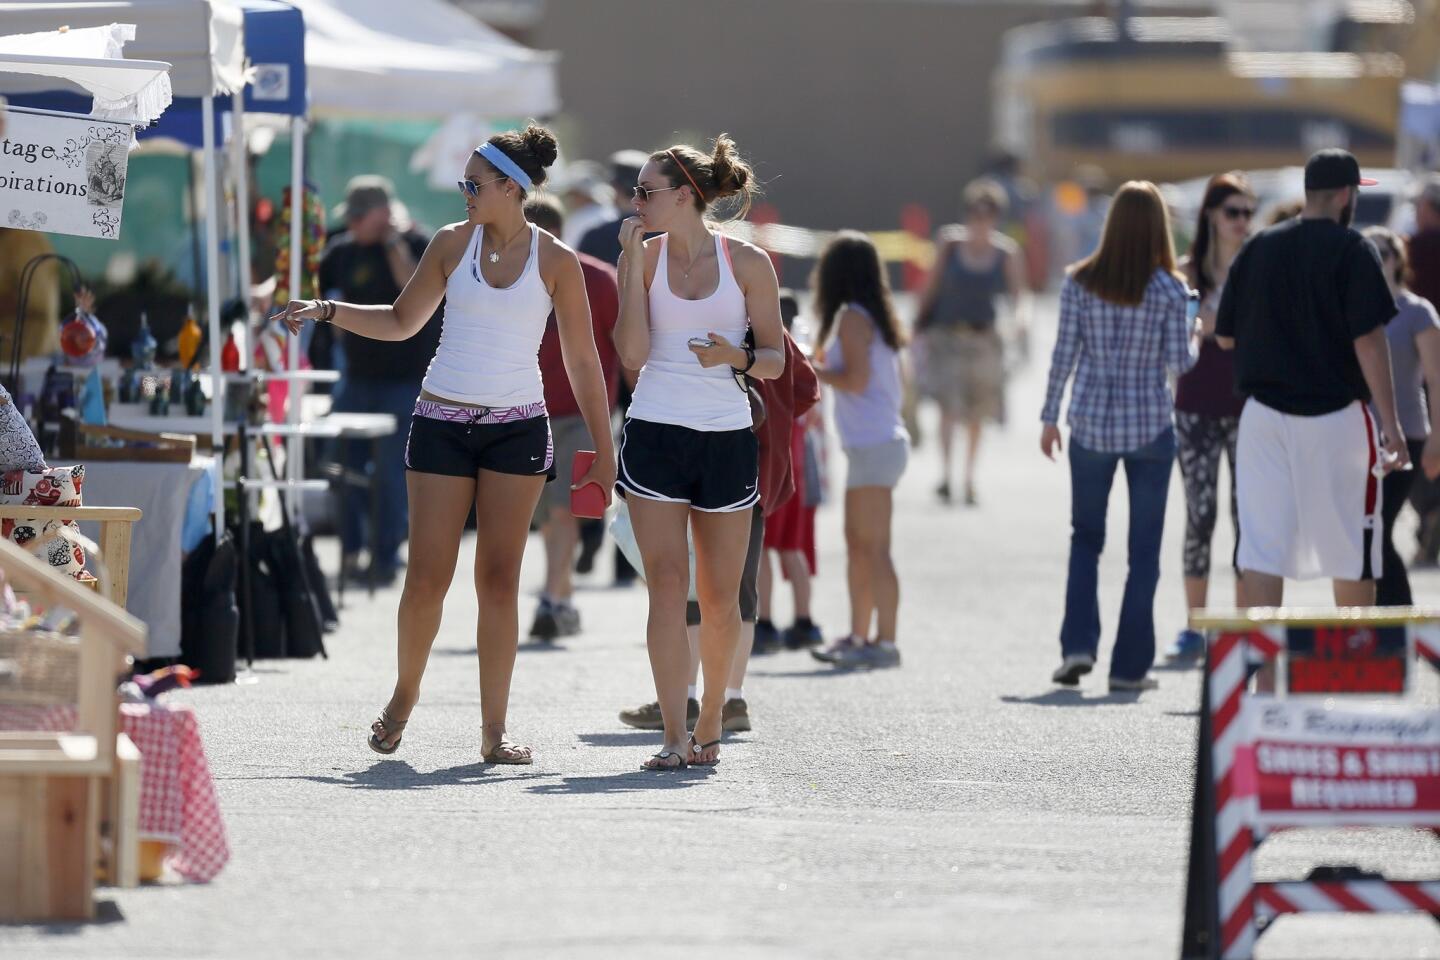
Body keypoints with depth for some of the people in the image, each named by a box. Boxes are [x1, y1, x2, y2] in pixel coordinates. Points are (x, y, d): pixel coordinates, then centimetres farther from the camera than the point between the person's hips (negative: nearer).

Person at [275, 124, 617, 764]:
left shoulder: (555, 261, 1)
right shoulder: (453, 243, 5)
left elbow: (582, 363, 5)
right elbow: (402, 321, 16)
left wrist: (603, 451, 5)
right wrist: (327, 311, 3)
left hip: (517, 428, -1)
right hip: (443, 421, 1)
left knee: (498, 578, -3)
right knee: (427, 575, -3)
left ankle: (494, 730, 0)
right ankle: (404, 694, 20)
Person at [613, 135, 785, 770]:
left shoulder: (748, 264, 1)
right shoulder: (644, 258, 4)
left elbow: (775, 360, 6)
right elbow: (632, 354, -7)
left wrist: (736, 356, -16)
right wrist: (634, 262, -8)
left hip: (726, 440, 0)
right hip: (654, 436, 0)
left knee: (720, 597, 4)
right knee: (667, 585, -9)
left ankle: (710, 724, 23)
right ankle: (675, 736, -11)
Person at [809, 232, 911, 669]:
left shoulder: (851, 318, -11)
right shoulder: (876, 317, 16)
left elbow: (857, 380, -19)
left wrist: (816, 374, -5)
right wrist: (827, 373, 22)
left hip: (874, 445, -10)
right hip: (879, 441, 10)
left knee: (874, 548, -10)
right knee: (857, 544, 16)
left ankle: (886, 641, -11)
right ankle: (859, 636, 22)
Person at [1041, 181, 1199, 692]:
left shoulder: (1080, 282, -4)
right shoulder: (1169, 289, -8)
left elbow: (1064, 355, -2)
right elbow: (1180, 361, -7)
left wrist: (1049, 417, 8)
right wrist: (1194, 336, 14)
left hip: (1091, 425, 1)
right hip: (1150, 426, -1)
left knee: (1085, 538, 17)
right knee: (1143, 548, 6)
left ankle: (1078, 644, 2)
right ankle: (1130, 665, 5)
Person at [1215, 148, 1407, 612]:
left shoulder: (1258, 248, 6)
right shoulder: (1351, 251, -8)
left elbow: (1225, 336, 11)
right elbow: (1369, 340, -14)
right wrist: (1390, 423, -14)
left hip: (1264, 414, 3)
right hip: (1335, 414, -3)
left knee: (1262, 546, 0)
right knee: (1351, 551, 9)